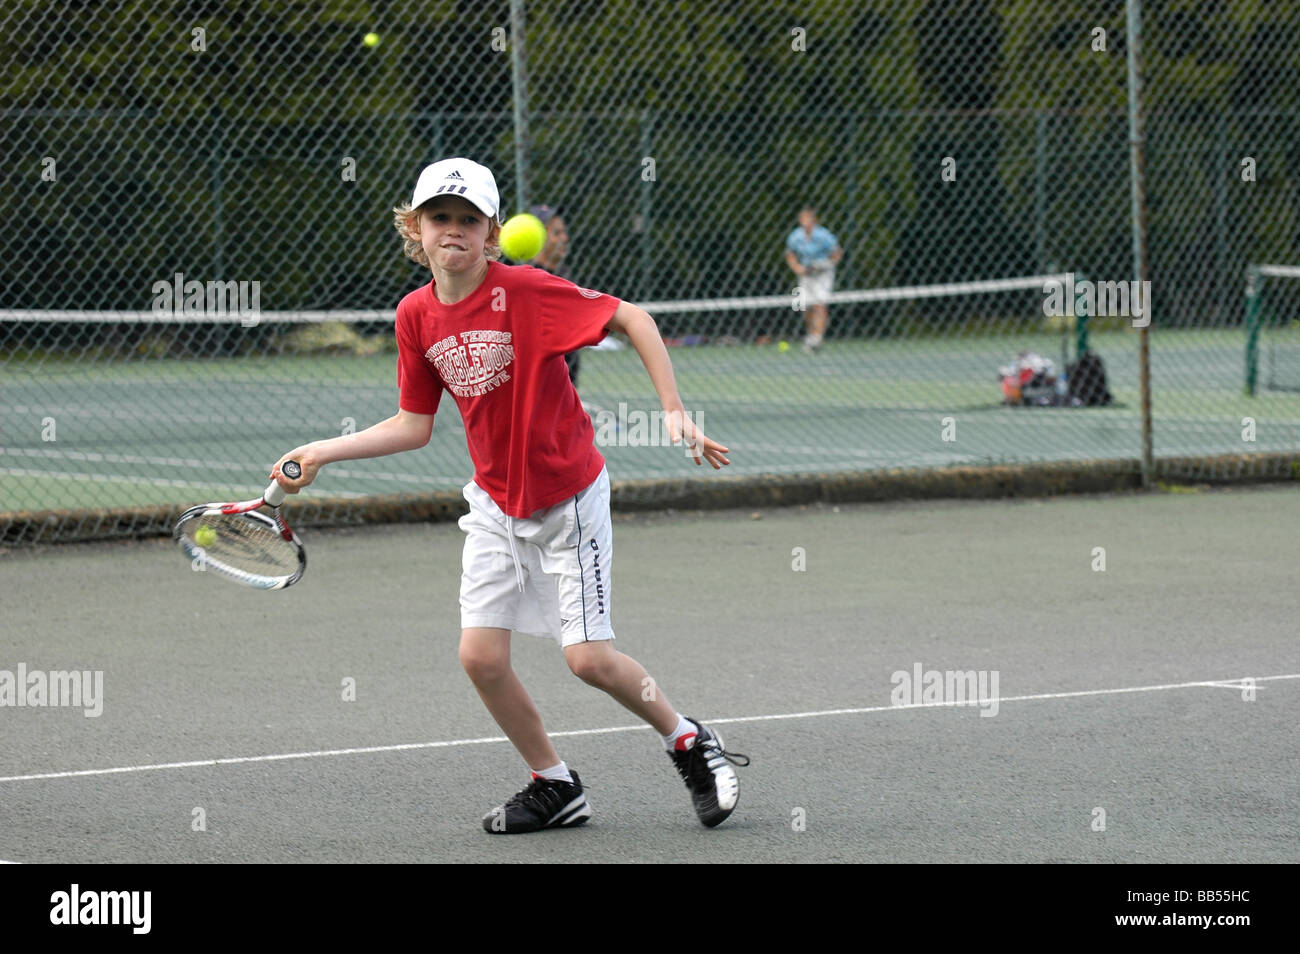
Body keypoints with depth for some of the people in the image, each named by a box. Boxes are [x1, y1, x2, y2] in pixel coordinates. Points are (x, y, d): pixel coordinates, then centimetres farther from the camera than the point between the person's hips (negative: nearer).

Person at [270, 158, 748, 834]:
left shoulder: (524, 290, -20)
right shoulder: (417, 316, -2)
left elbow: (633, 319, -16)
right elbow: (414, 426, 8)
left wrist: (675, 412, -21)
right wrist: (322, 453, 4)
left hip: (568, 498, -5)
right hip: (496, 505, 5)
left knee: (589, 657, -9)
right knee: (481, 655, -5)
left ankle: (690, 743, 16)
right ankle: (555, 787, 15)